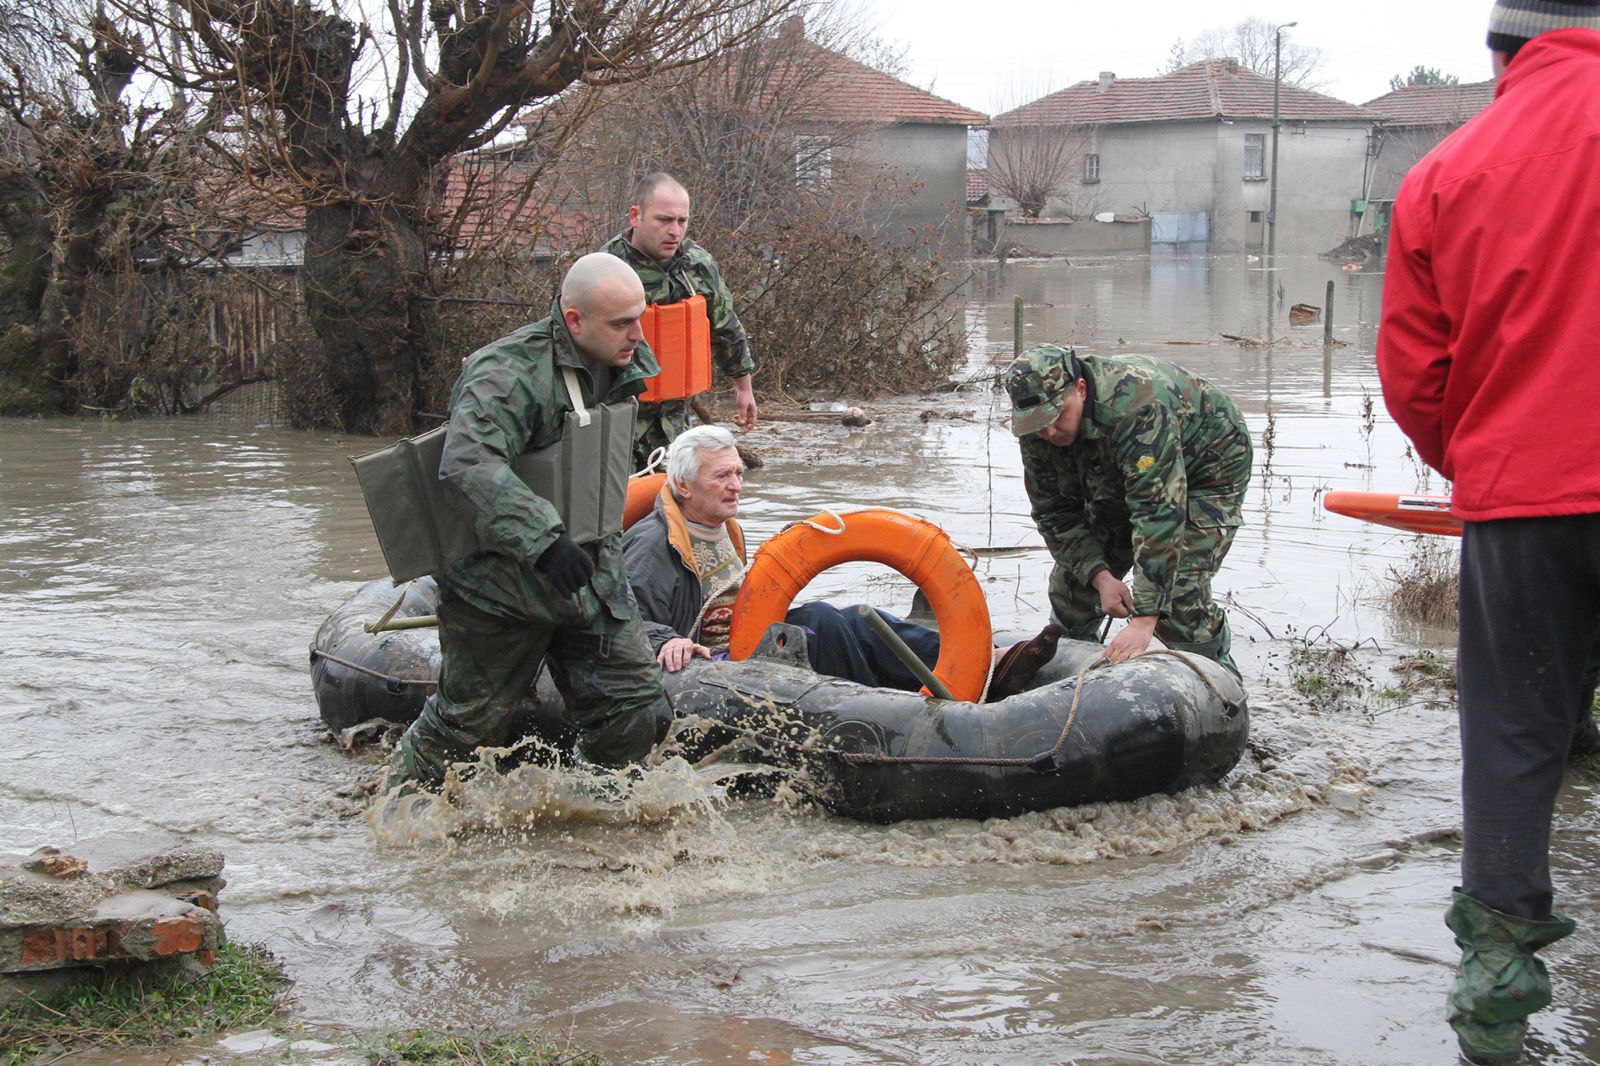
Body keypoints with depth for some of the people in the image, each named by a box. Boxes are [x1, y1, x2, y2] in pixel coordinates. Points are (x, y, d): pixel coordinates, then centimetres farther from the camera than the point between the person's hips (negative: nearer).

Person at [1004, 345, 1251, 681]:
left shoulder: (1136, 405, -43)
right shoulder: (1037, 429, -20)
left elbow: (1158, 514, -47)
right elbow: (1054, 513, -10)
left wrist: (1143, 620, -51)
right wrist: (1101, 576, -26)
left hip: (1206, 470, -7)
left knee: (1177, 591, -22)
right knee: (1074, 575, 1)